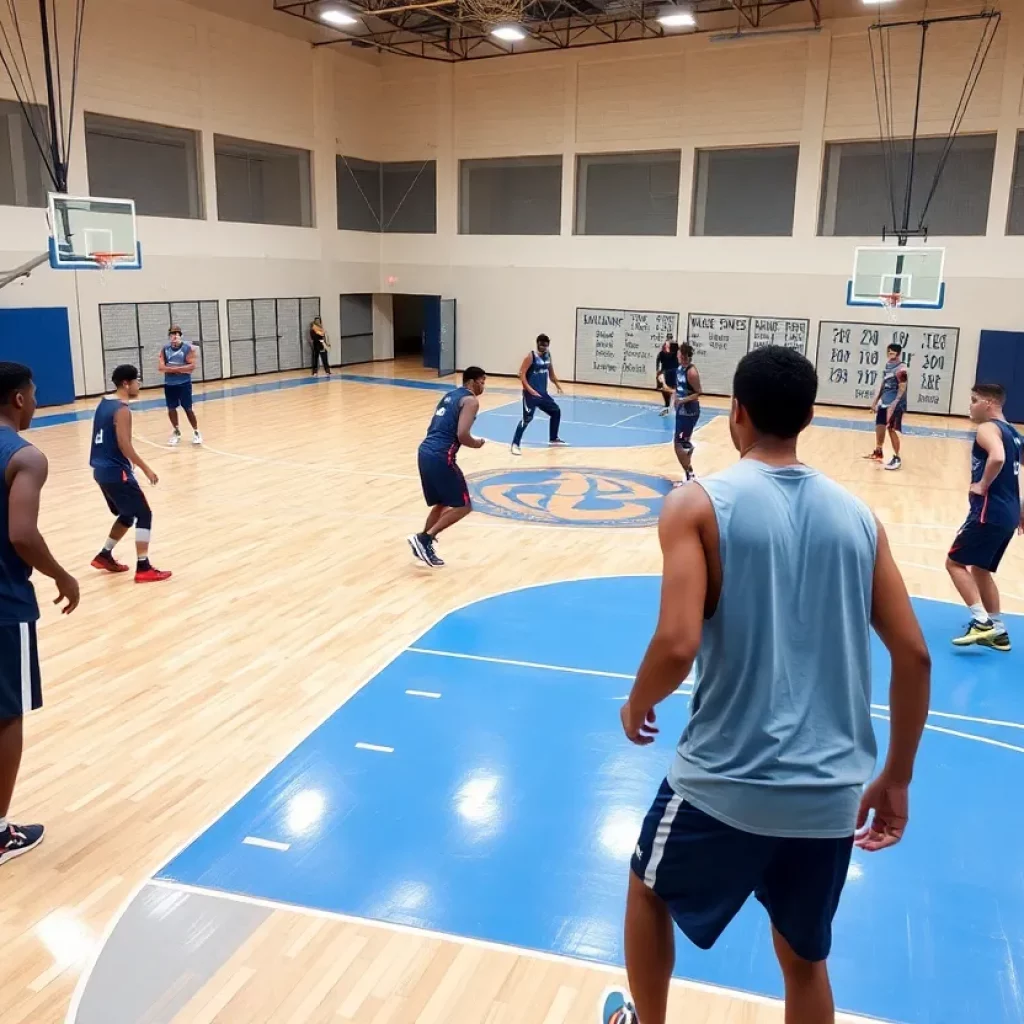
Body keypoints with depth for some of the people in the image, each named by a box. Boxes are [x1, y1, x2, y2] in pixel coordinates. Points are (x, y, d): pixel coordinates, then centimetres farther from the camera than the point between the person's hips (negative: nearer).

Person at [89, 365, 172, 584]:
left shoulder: (104, 403, 12)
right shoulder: (122, 410, -16)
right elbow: (125, 446, -22)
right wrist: (146, 469, -15)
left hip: (102, 469, 10)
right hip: (116, 472, -10)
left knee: (128, 515, 23)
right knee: (144, 515, -5)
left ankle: (104, 556, 31)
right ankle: (143, 568, -6)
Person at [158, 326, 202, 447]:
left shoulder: (188, 348, -7)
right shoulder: (164, 349, 2)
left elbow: (192, 367, -15)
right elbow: (161, 368, -7)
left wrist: (172, 368, -16)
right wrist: (180, 369, -18)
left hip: (184, 383, -3)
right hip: (169, 384, 3)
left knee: (188, 409, -2)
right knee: (171, 409, 9)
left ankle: (196, 432, 13)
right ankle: (176, 432, 27)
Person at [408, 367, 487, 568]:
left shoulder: (450, 395, 23)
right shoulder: (471, 400, -4)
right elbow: (462, 435, -16)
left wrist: (470, 440, 24)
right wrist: (476, 444, 5)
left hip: (426, 451, 9)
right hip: (441, 457, -9)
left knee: (441, 504, 24)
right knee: (463, 506, 1)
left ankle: (424, 545, 22)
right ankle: (424, 538, -5)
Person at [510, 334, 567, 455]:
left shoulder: (548, 356, 8)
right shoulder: (531, 356, -14)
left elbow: (551, 373, 24)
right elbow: (521, 374, -19)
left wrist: (557, 384, 17)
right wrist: (529, 389, -26)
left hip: (543, 393, 8)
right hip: (531, 394, -8)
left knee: (556, 411, 17)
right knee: (527, 418, -17)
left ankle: (553, 439, 33)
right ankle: (515, 444, -14)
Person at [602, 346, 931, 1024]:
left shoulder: (699, 505, -11)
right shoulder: (857, 516, 3)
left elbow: (679, 644, -21)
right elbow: (914, 657, 3)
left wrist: (638, 706, 0)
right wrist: (896, 780, 13)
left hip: (728, 784, -4)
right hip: (832, 795, 4)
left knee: (649, 889, 28)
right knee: (805, 961, 26)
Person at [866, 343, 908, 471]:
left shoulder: (901, 368, -15)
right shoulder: (887, 365, 12)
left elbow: (903, 387, -21)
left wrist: (895, 403, -31)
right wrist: (876, 400, 20)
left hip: (895, 404, -8)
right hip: (884, 402, 8)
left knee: (892, 430, -8)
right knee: (879, 427, 15)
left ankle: (897, 458, 1)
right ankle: (878, 452, 34)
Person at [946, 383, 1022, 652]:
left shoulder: (988, 428, -10)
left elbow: (997, 458, -31)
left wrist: (983, 486, -17)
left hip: (990, 511, -10)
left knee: (955, 562, -2)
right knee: (980, 569, 18)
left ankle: (981, 622, -8)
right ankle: (998, 632, 20)